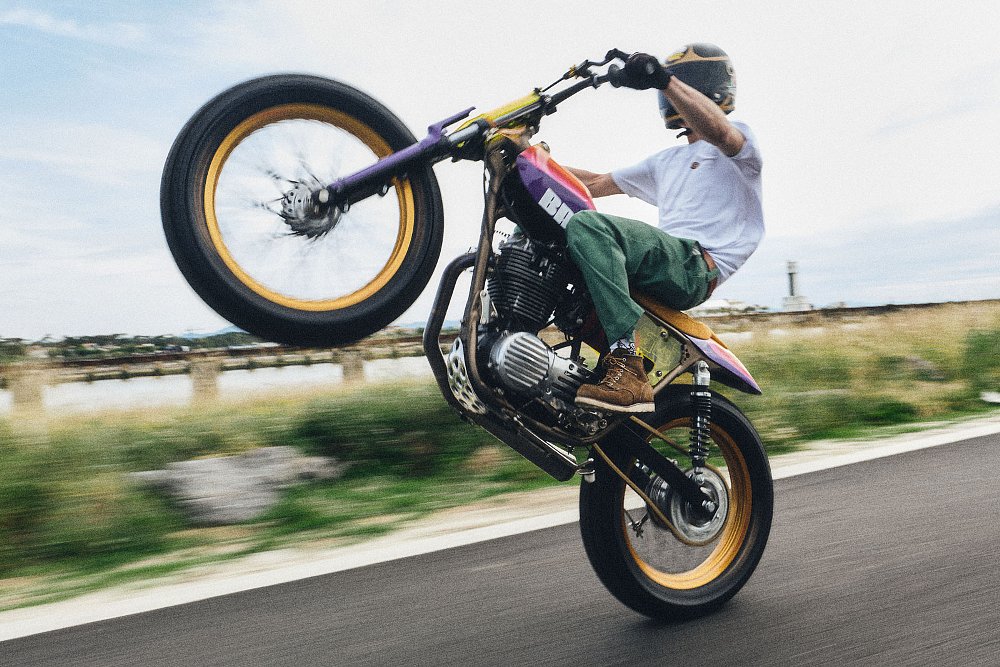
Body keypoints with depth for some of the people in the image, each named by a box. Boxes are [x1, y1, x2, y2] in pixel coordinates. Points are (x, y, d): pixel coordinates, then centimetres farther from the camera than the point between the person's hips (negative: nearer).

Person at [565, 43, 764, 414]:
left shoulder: (739, 140, 9)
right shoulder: (667, 161, 32)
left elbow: (718, 132, -19)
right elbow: (597, 184, 30)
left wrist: (663, 78, -31)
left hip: (695, 264, -8)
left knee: (586, 226, -33)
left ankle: (626, 367, -41)